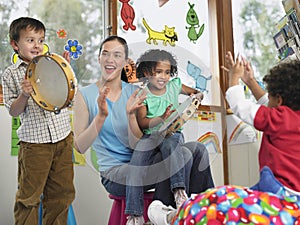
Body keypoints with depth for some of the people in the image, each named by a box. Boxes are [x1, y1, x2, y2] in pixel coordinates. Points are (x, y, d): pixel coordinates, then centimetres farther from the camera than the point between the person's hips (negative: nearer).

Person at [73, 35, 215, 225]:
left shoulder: (134, 92, 6)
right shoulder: (85, 95, -2)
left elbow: (136, 145, -3)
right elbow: (80, 147, -12)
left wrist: (131, 115, -20)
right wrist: (101, 116, -23)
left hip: (139, 163, 4)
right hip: (114, 172, -4)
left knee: (198, 149, -14)